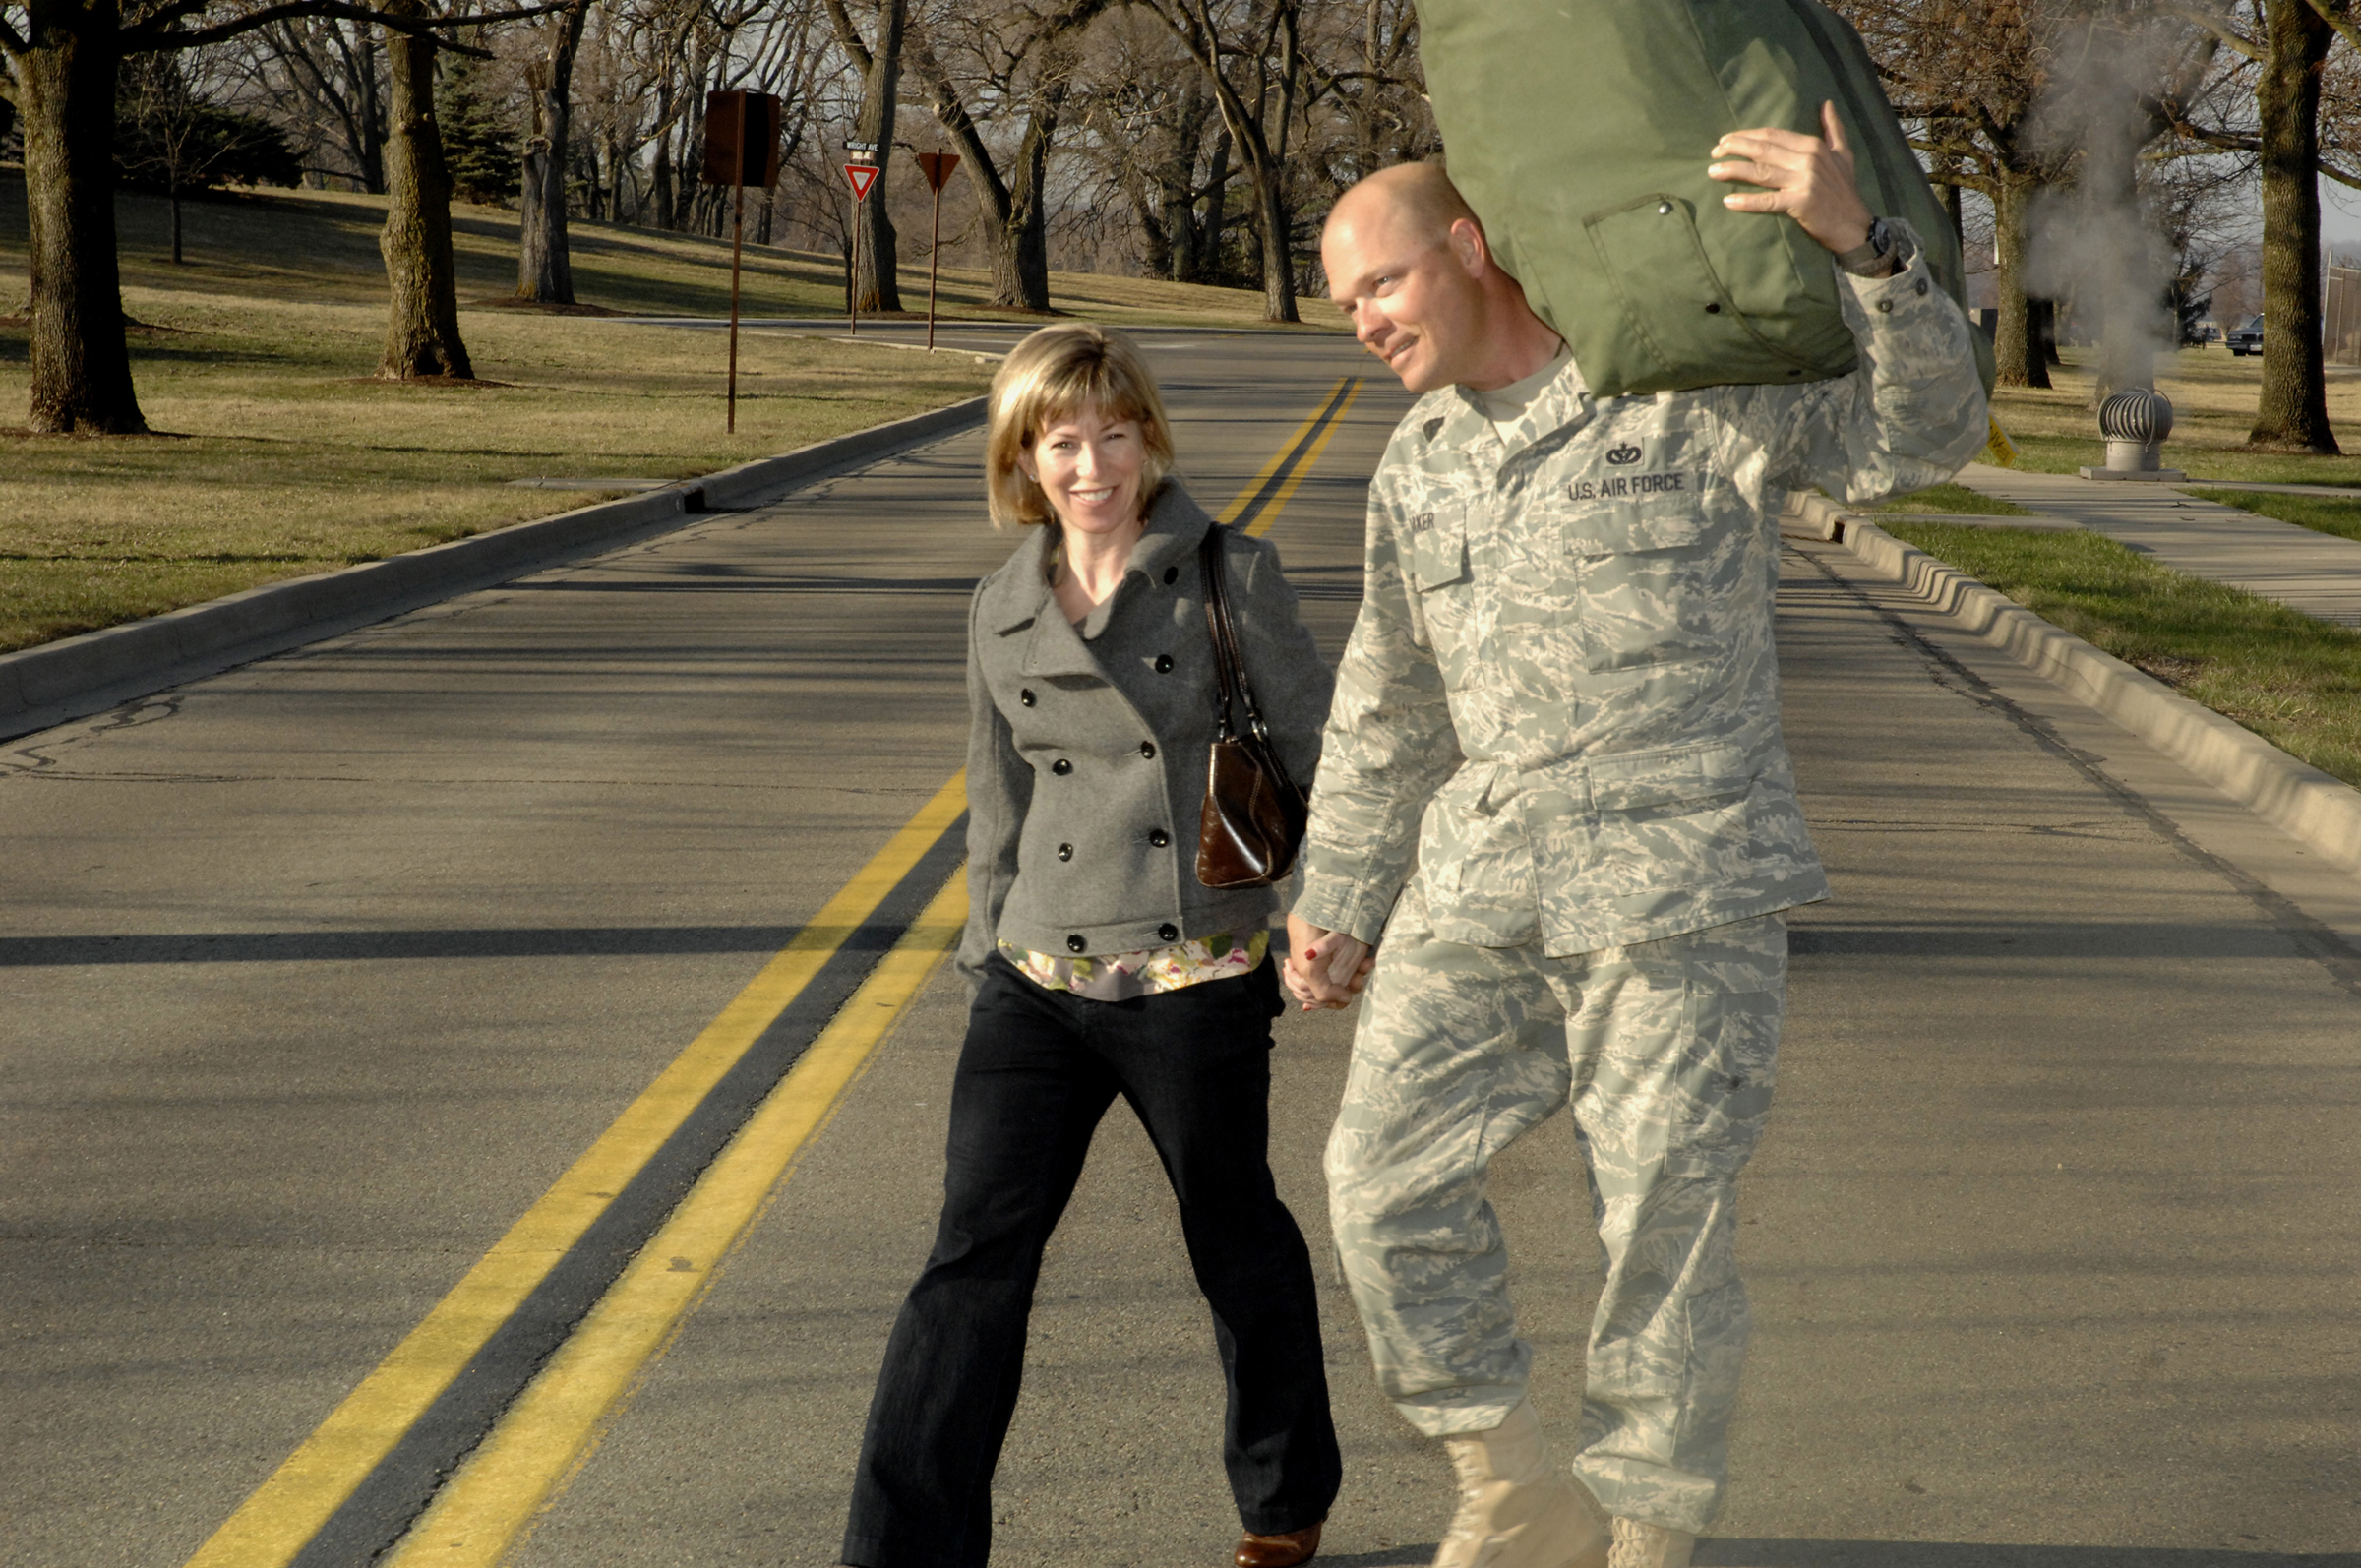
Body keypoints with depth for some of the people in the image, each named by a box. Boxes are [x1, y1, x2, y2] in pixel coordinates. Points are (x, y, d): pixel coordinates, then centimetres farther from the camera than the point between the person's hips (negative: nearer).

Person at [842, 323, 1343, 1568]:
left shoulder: (1230, 579, -4)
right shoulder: (1002, 612, 8)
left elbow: (1320, 758, -2)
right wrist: (987, 958, 16)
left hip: (1195, 984, -3)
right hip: (1037, 987, 3)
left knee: (1236, 1243, 13)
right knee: (974, 1252, -6)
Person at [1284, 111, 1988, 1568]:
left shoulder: (1693, 390, -4)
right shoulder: (1416, 466, 15)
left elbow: (1925, 434, -14)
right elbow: (1389, 713, 23)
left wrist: (1863, 240, -29)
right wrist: (1340, 905, 24)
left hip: (1678, 884, -6)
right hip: (1483, 885, 6)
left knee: (1667, 1220, -1)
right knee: (1389, 1176, 0)